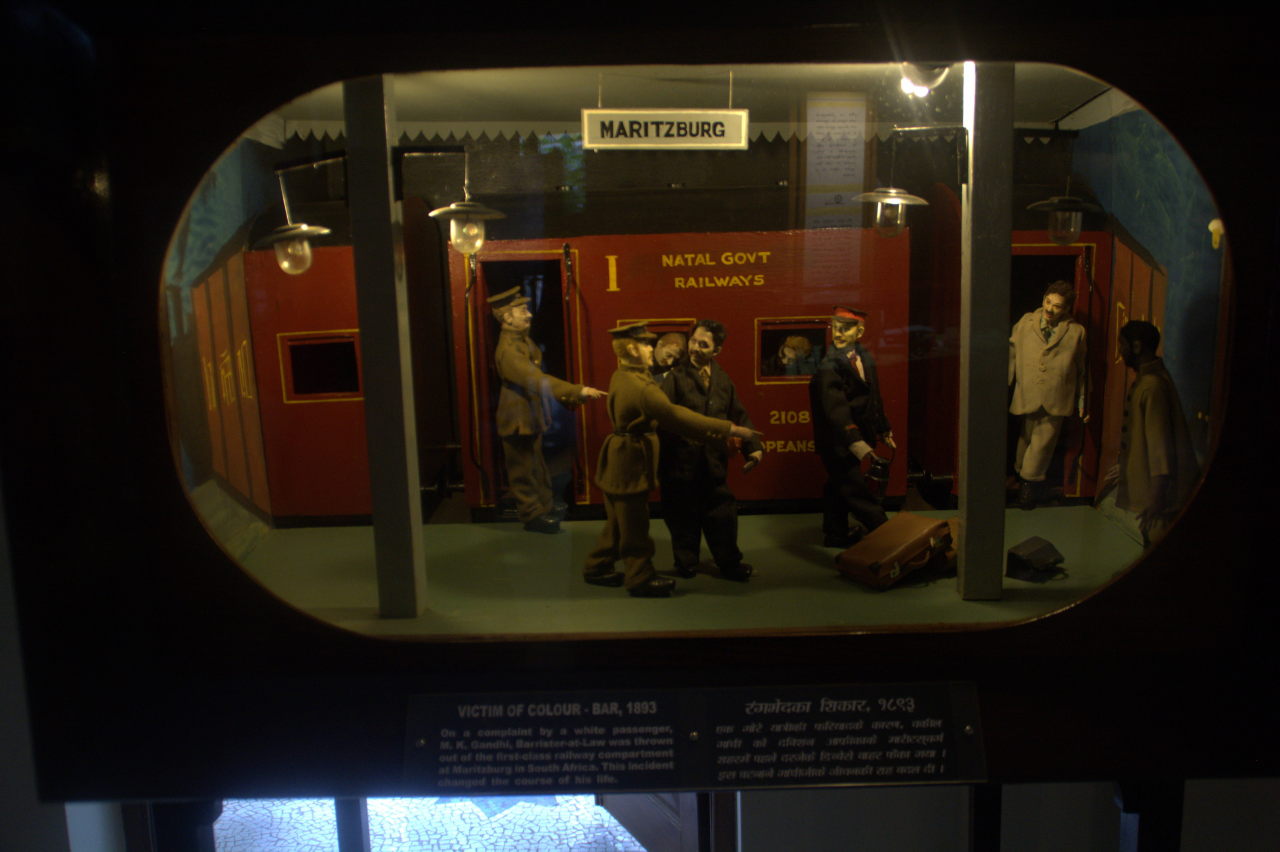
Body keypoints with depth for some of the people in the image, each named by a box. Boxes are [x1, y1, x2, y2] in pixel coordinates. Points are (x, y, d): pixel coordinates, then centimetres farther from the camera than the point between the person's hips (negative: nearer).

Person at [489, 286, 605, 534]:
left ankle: (545, 509, 32)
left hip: (531, 414, 9)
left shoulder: (523, 340, 4)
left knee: (537, 468, 20)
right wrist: (579, 391, -38)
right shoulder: (508, 350, -26)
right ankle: (533, 515, 17)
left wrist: (566, 395, 11)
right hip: (519, 417, -9)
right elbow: (538, 380, -35)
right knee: (524, 471, 6)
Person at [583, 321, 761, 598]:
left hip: (621, 458, 10)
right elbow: (674, 415, -32)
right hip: (631, 462, -10)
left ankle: (598, 568, 33)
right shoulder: (638, 386, -27)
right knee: (634, 526, 4)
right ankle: (640, 578, 17)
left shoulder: (622, 376, 7)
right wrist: (730, 429, -31)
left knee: (619, 520, 22)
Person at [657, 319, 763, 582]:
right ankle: (686, 562, 27)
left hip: (714, 460, 3)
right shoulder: (675, 377, -7)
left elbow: (738, 416, 9)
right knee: (684, 514, 9)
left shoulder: (723, 380, 7)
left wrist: (753, 446, -2)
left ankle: (729, 563, 25)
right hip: (682, 459, -3)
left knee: (721, 511, 9)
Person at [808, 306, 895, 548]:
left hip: (856, 437, 8)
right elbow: (836, 410, -28)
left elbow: (873, 398, 16)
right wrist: (857, 444, -36)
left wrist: (884, 430, 20)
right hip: (837, 442, -8)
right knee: (857, 492, -4)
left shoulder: (865, 358, 5)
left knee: (839, 487, 19)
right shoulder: (829, 366, -19)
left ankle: (835, 536, 32)